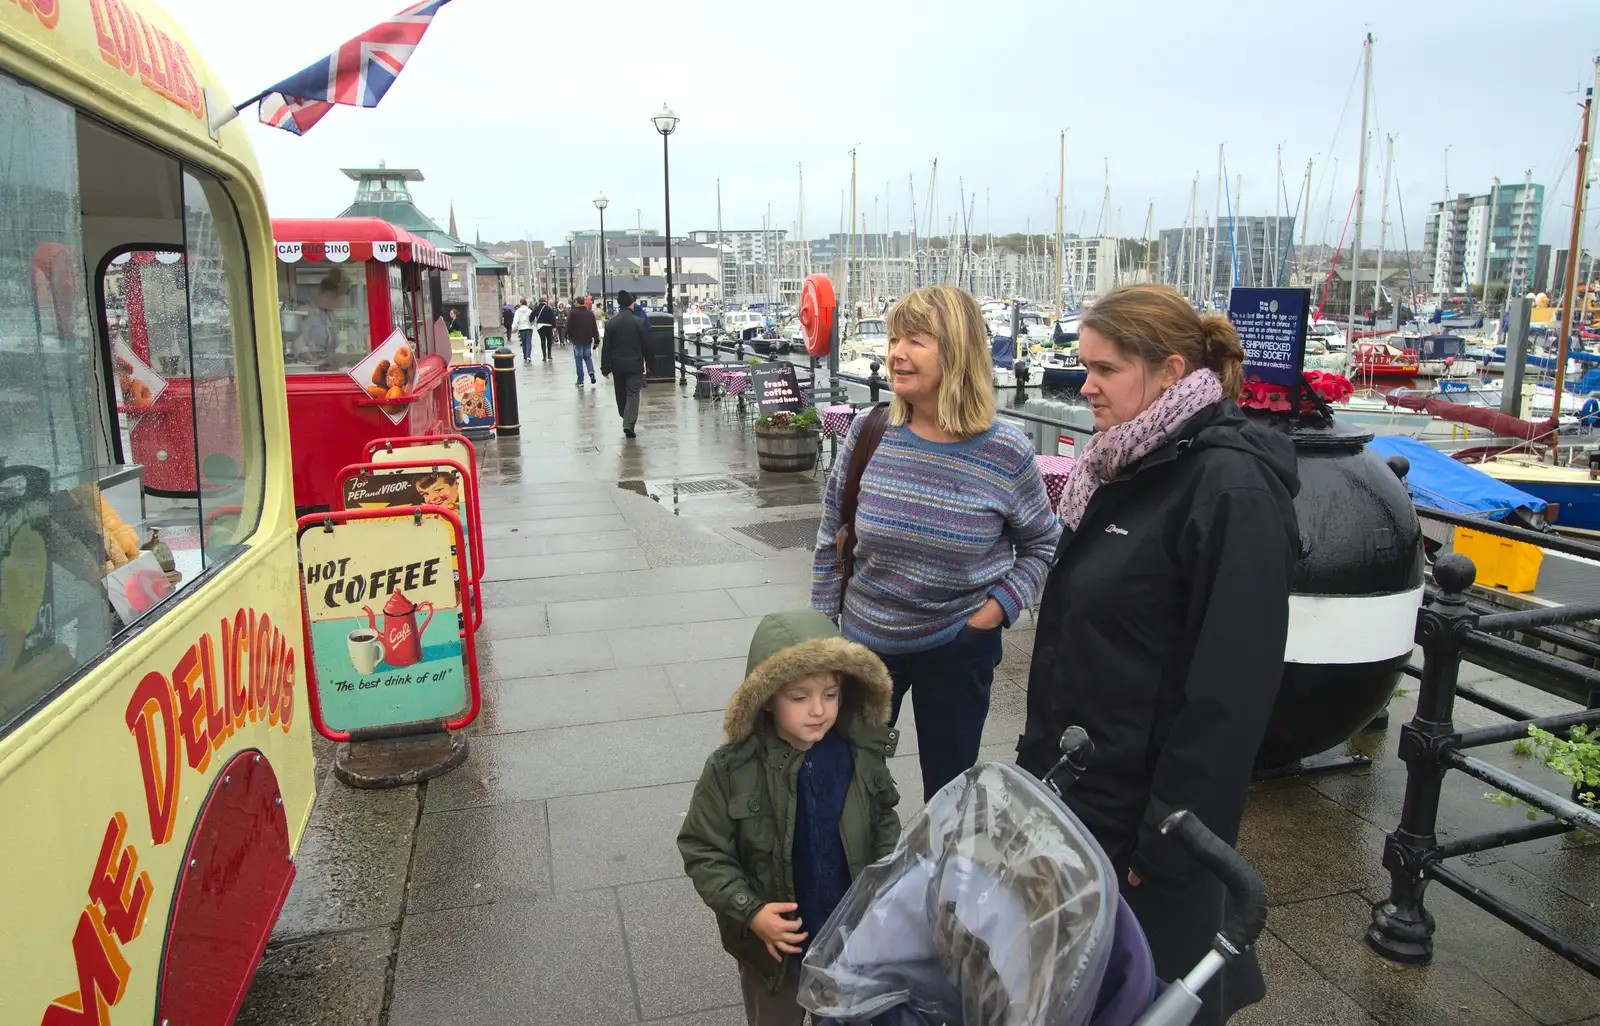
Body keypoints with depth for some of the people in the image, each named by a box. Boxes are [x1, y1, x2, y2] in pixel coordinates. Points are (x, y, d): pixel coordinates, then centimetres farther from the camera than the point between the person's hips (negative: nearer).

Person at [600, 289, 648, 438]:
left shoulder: (611, 322, -4)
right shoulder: (637, 322, -9)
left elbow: (606, 347, -4)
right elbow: (644, 344, -1)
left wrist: (605, 367, 1)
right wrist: (646, 362, 14)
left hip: (617, 364, 2)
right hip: (635, 364, -2)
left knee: (621, 394, 17)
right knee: (633, 394, -2)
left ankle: (626, 420, 30)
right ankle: (629, 423, -15)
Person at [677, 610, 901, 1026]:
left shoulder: (863, 754, -16)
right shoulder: (731, 770, -24)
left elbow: (884, 822, 1)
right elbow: (704, 852, -16)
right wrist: (750, 912, -24)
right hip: (776, 943, -2)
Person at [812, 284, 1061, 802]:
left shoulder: (1006, 452, -14)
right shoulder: (869, 433, -10)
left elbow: (1042, 542, 2)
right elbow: (832, 540, 0)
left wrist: (998, 608, -10)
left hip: (958, 647, -1)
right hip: (864, 640, 2)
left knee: (949, 786, 17)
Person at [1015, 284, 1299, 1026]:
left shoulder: (1232, 489, -21)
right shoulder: (1127, 467, 6)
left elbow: (1232, 686, -22)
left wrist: (1173, 833, -19)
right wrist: (1039, 756, 16)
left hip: (1146, 803, -8)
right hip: (1079, 785, 8)